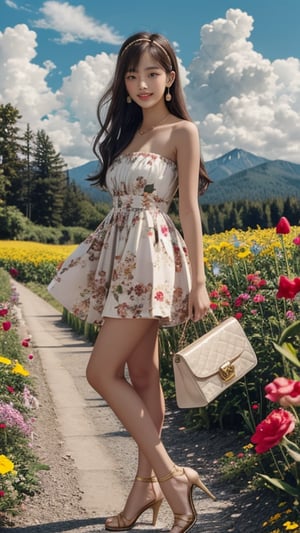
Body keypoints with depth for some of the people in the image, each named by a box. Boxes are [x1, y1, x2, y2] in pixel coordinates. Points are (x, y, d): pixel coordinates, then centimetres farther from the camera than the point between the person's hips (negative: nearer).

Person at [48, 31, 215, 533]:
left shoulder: (181, 131, -3)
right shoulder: (126, 132, 17)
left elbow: (189, 208, -9)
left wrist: (197, 281, -12)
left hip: (152, 255, -7)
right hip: (120, 255, 7)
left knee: (101, 372, -9)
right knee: (141, 373, 9)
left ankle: (171, 474, -2)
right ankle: (148, 482, 17)